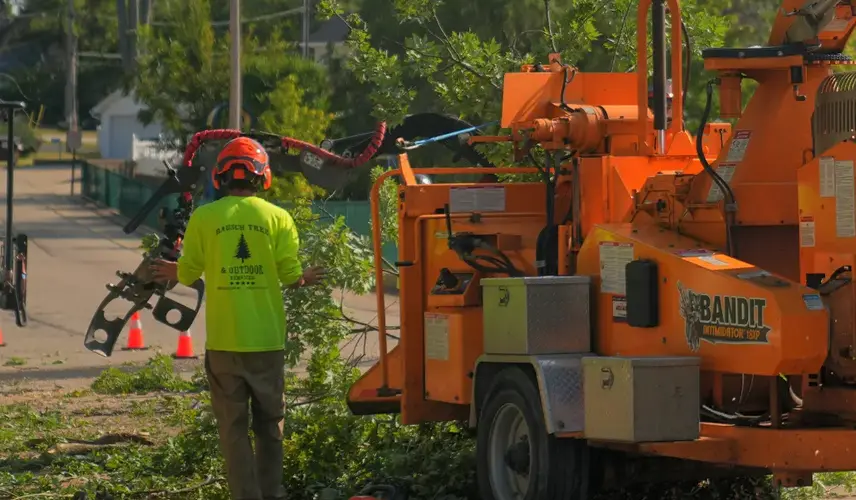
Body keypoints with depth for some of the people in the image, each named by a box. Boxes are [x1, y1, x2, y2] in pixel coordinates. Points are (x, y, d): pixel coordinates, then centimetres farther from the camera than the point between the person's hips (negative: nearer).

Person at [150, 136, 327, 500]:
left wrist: (175, 272, 22)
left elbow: (188, 273, 0)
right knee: (269, 424, 15)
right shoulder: (278, 218, -1)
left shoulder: (204, 218, -3)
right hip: (267, 339, 1)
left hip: (224, 340, -1)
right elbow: (290, 275, -5)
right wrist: (306, 278, 18)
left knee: (233, 427, 4)